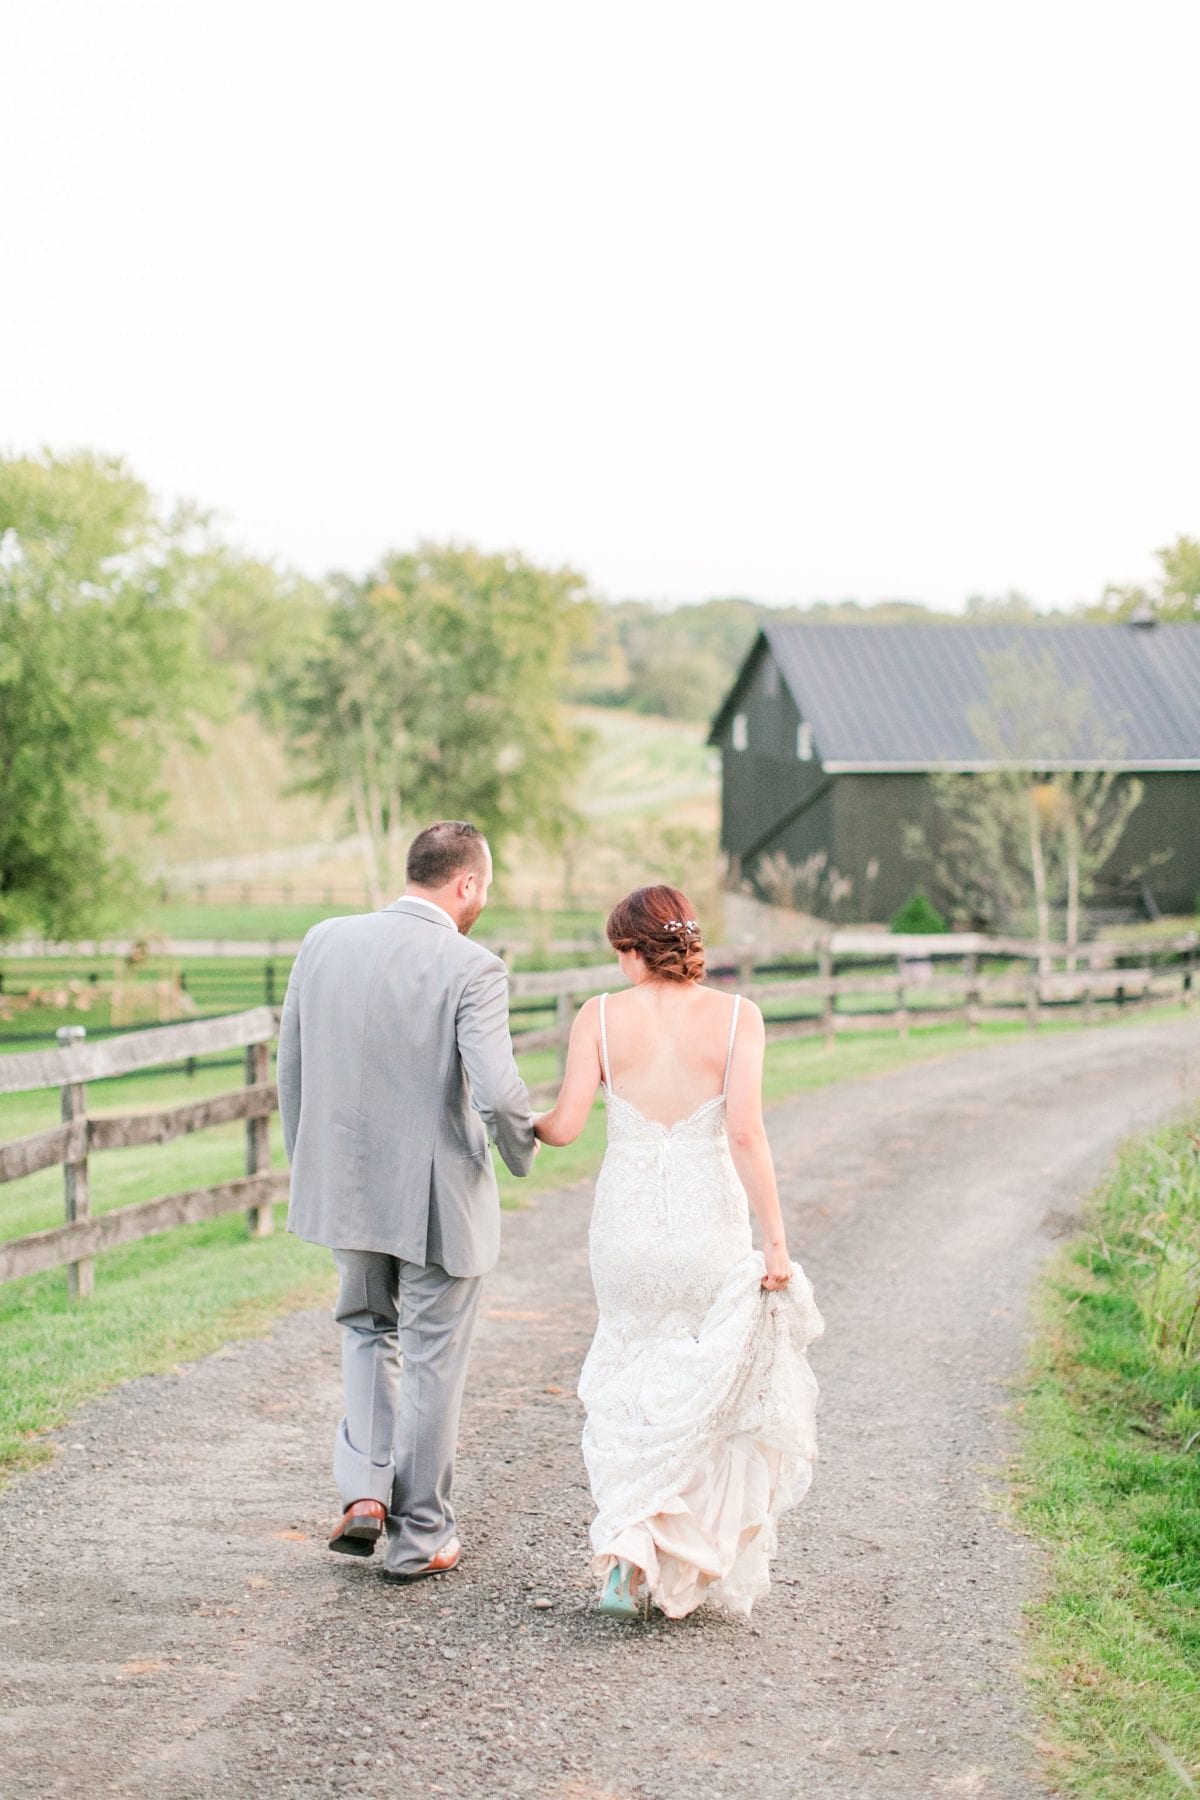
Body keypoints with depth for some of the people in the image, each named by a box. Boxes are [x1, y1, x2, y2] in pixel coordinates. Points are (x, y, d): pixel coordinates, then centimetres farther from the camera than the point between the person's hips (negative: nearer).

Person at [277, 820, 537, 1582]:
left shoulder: (325, 942, -1)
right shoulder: (472, 968, -17)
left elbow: (291, 1069, 6)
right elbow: (498, 1092, -25)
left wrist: (310, 1165, 19)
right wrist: (522, 1146, -2)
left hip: (345, 1185, 4)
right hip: (438, 1197, -4)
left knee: (368, 1328, 27)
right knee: (432, 1363, 11)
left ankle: (365, 1490, 13)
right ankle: (419, 1537, 22)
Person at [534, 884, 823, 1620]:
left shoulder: (601, 1016, -3)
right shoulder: (736, 1016, -6)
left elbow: (565, 1126, -5)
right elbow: (745, 1131, -13)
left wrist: (524, 1123, 18)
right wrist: (774, 1237, -10)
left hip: (627, 1221, 1)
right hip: (709, 1223, -1)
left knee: (634, 1376, 19)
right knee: (716, 1387, 18)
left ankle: (627, 1551, 4)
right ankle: (699, 1561, 20)